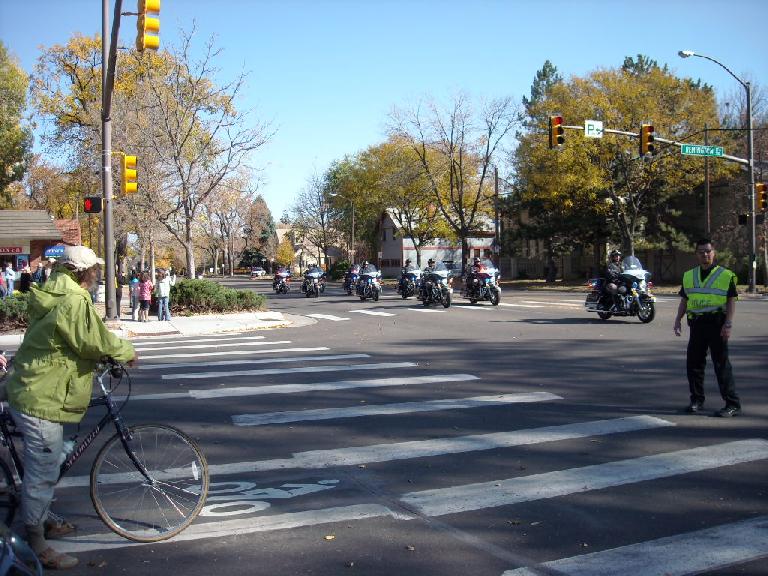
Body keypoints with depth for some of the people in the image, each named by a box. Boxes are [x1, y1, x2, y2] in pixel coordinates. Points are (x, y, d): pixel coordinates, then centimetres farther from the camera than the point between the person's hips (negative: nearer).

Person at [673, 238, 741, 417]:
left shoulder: (726, 275, 1)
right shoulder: (689, 276, 14)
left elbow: (731, 301, -3)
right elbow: (684, 300, 18)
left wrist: (728, 324, -13)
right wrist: (678, 319, 6)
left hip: (716, 323, -5)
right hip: (697, 323, 5)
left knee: (722, 364, -4)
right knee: (693, 363, 7)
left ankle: (733, 404, 2)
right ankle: (696, 400, 21)